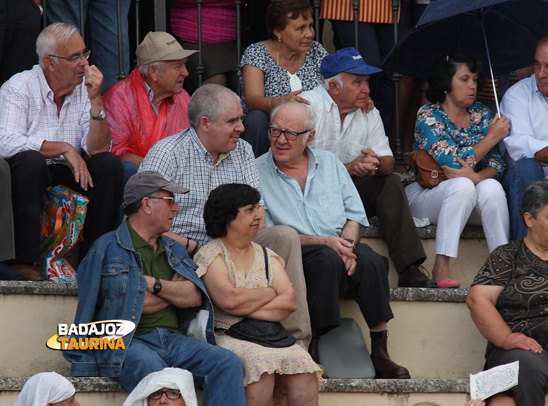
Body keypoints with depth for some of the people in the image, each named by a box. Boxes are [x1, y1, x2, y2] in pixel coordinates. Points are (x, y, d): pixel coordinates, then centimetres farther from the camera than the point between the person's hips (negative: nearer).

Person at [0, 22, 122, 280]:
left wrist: (96, 100, -18)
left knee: (109, 164, -17)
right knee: (30, 160, -35)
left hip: (66, 176, 5)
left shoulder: (84, 89, 4)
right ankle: (24, 261, -33)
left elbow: (98, 149, -6)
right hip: (26, 174, -4)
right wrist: (65, 149, -23)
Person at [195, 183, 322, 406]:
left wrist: (246, 309, -9)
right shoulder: (210, 254, 3)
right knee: (261, 361, -35)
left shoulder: (267, 256, 20)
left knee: (301, 363, -25)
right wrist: (271, 293, 2)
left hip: (267, 336, 5)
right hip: (223, 337, -5)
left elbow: (289, 302, 5)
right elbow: (228, 299, -14)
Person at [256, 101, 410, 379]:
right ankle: (313, 349, -32)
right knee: (327, 259, -36)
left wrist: (347, 243, -9)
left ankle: (379, 353, -28)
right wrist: (322, 242, -15)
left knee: (370, 260, -29)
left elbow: (355, 215, 14)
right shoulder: (258, 172, 4)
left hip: (338, 249, 4)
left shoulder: (329, 163, 18)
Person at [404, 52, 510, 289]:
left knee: (491, 187, -30)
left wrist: (477, 176, -25)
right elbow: (453, 163, -22)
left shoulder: (481, 114, 6)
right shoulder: (428, 116, -10)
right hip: (424, 194, -4)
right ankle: (441, 267, -39)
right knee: (462, 185, -36)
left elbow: (496, 164, -2)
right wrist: (492, 137, -14)